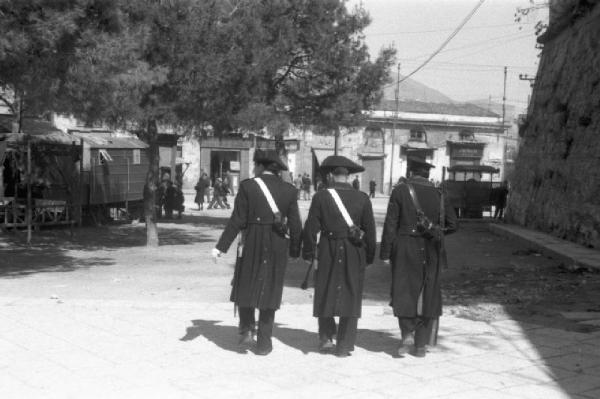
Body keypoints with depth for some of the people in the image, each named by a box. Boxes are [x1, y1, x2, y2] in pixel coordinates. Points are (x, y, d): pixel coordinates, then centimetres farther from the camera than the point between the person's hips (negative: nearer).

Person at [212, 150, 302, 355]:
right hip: (278, 246, 2)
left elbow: (237, 221, -10)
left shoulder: (248, 186, -7)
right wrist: (295, 251, 10)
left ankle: (247, 331, 6)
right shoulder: (289, 190, 0)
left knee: (246, 287, 17)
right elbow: (295, 225, 0)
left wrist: (222, 246, -5)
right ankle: (264, 342, 13)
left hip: (252, 244, -2)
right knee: (269, 290, 11)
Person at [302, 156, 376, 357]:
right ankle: (344, 346, 9)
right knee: (351, 297, 8)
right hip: (355, 254, 1)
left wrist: (308, 253, 4)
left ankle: (326, 337, 11)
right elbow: (370, 231, 2)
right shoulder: (362, 198, 0)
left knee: (325, 295, 15)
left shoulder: (321, 197, -5)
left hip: (328, 251, -1)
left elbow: (311, 228, -5)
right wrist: (369, 256, 11)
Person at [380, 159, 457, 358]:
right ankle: (420, 345, 13)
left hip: (405, 248, -2)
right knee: (427, 296, 10)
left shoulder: (400, 191, -4)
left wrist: (385, 253, -5)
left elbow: (390, 224, -8)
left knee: (404, 293, 8)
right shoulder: (437, 194, 3)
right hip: (430, 252, 2)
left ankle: (408, 334, -10)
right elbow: (452, 224, 3)